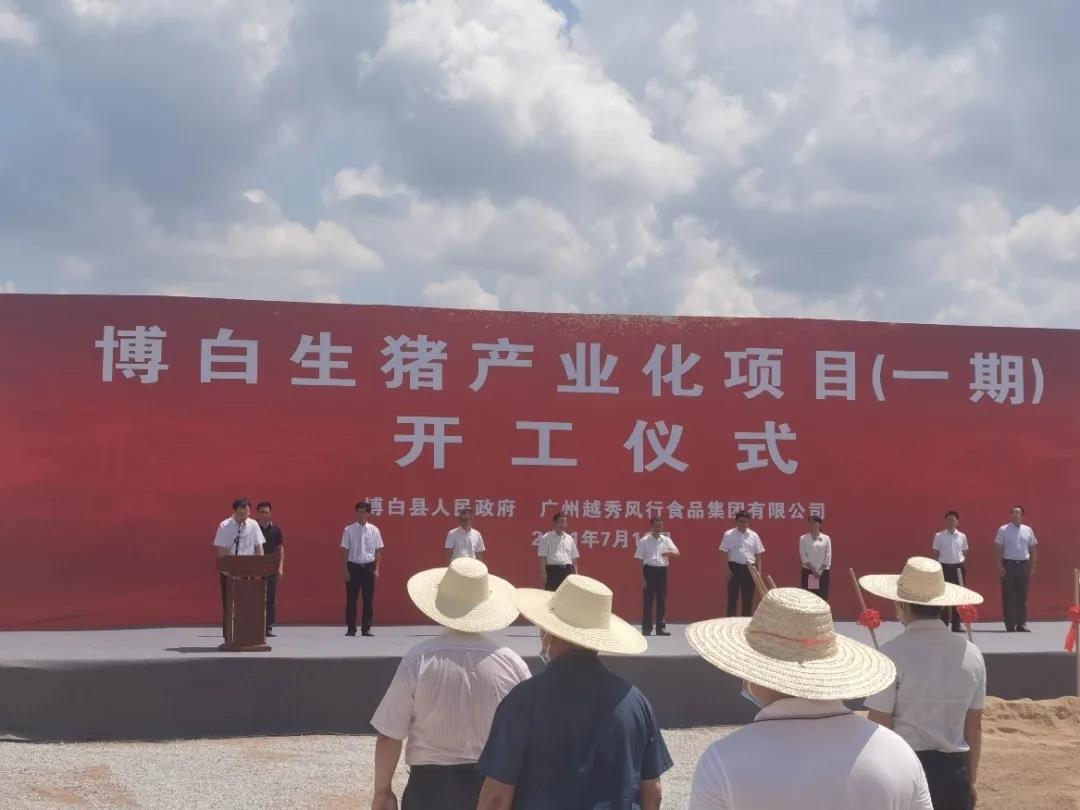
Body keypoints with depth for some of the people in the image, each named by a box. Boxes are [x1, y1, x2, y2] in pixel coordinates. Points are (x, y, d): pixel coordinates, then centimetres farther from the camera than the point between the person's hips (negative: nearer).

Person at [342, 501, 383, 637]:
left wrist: (376, 569, -1)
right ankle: (351, 628, 8)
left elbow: (378, 552, 6)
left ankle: (366, 628, 10)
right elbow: (345, 551, 1)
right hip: (353, 566, -1)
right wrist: (346, 570, -4)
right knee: (351, 599, 1)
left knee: (368, 599, 3)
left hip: (369, 566, 1)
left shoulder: (374, 530, 2)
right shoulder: (349, 530, -1)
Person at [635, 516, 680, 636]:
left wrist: (668, 552, -27)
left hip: (662, 571, 3)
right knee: (648, 600, -3)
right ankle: (646, 628, 1)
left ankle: (660, 628, 13)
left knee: (662, 600, 6)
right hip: (650, 570, -3)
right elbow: (640, 560, -1)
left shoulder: (666, 540, 8)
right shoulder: (644, 541, -1)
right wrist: (642, 577, -8)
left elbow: (676, 553, -4)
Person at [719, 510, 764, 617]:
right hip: (735, 567, -3)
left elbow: (758, 555, 9)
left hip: (750, 569, 3)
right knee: (732, 598, -2)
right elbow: (725, 554, -4)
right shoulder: (729, 534, -3)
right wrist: (728, 570, -11)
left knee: (748, 598, 8)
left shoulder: (754, 535, 6)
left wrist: (759, 571, 2)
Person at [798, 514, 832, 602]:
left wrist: (820, 571, -11)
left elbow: (828, 556, -1)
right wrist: (813, 569, -14)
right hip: (808, 572, 0)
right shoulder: (803, 539, 2)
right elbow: (803, 556, -4)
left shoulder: (826, 538, 3)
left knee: (822, 597, -1)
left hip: (823, 572, 0)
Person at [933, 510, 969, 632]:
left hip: (959, 567, 2)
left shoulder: (962, 536, 6)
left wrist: (961, 564, 2)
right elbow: (936, 554, 2)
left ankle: (956, 624, 10)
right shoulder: (939, 536, -1)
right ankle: (943, 624, 2)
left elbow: (965, 553, 14)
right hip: (944, 567, -2)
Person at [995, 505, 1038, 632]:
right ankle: (1010, 625, 1)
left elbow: (1033, 549, 12)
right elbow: (998, 549, -2)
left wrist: (1033, 567, 6)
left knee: (1022, 596, 5)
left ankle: (1022, 624, 10)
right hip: (1008, 564, -3)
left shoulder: (1028, 530, 8)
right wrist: (1000, 566, -10)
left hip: (1023, 565, 3)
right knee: (1008, 596, -3)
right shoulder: (1003, 530, 0)